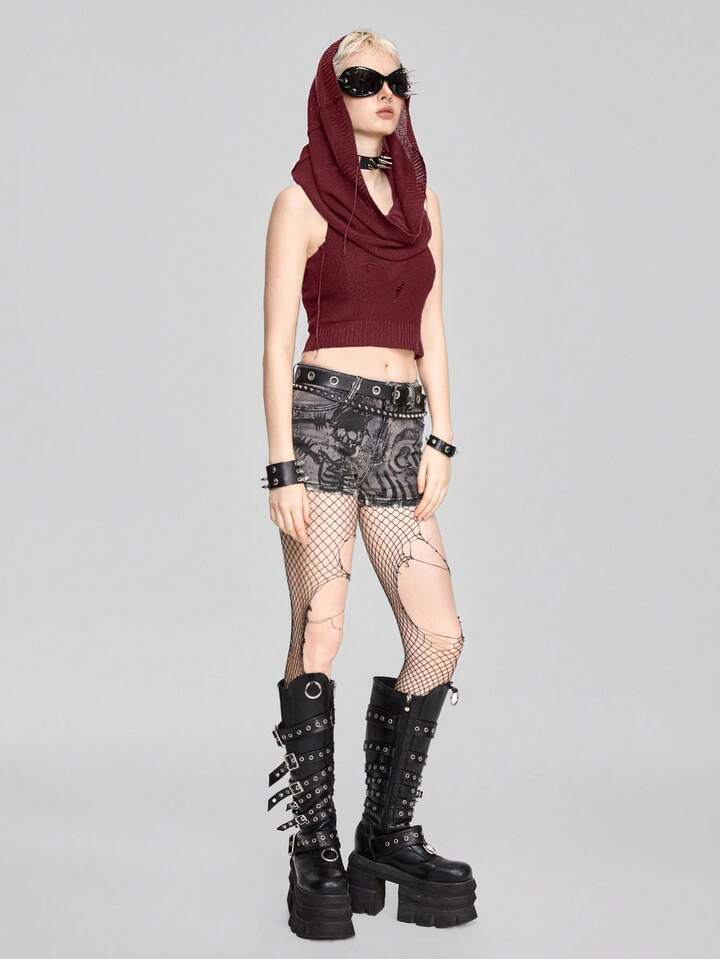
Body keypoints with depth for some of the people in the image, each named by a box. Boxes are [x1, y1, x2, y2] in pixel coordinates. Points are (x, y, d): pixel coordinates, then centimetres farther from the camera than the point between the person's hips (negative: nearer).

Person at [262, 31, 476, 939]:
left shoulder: (419, 196, 17)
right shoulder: (302, 199, 1)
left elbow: (431, 330, 15)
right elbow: (278, 343, -4)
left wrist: (440, 442, 6)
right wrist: (282, 467, -11)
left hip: (400, 430, 5)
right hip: (324, 419, -5)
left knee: (440, 637, -1)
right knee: (318, 633, -7)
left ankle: (388, 832, 13)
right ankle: (316, 848, 4)